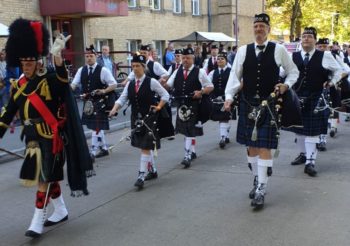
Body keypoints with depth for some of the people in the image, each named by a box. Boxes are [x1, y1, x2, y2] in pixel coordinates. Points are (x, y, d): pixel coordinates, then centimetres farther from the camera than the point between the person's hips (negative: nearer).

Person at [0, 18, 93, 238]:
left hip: (51, 138, -6)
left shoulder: (50, 81, -11)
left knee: (45, 177, -1)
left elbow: (63, 77, -34)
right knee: (48, 176, 16)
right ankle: (61, 211, 32)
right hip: (33, 138, 7)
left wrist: (58, 55, -51)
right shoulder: (19, 85, 6)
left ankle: (38, 221, 8)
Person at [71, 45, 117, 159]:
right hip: (87, 102, 6)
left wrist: (104, 91, -22)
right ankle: (104, 149, 30)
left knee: (96, 127, -7)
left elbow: (114, 84, -6)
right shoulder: (81, 70, 7)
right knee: (97, 127, 16)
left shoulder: (103, 70, -7)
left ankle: (93, 153, -2)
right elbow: (74, 84, 3)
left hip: (99, 102, -6)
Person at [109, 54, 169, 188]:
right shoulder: (130, 84, 7)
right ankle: (152, 170, 32)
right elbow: (122, 99, 2)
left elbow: (165, 95, -1)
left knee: (145, 147, -9)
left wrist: (159, 107, -9)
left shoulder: (151, 82, -7)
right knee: (143, 147, 16)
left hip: (149, 118, -6)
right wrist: (115, 109, -15)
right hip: (136, 118, 6)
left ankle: (141, 176, -7)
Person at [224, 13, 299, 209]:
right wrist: (229, 97, -12)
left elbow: (293, 72, 11)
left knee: (265, 147, -6)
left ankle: (261, 190, 1)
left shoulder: (279, 50, 0)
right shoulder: (243, 51, 4)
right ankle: (257, 180, 31)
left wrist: (286, 85, -7)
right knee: (251, 145, 12)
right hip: (248, 104, 3)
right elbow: (235, 76, 1)